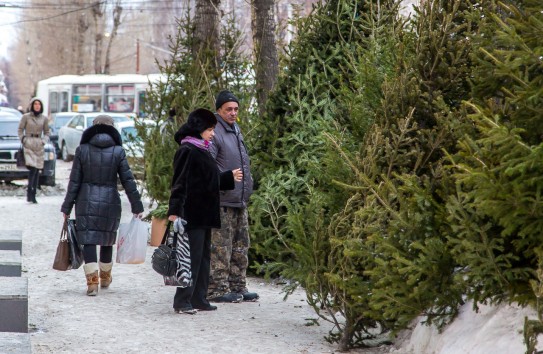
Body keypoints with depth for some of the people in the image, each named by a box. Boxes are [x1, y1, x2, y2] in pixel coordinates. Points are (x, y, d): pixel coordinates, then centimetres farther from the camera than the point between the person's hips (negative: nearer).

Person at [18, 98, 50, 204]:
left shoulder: (44, 118, 6)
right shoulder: (26, 117, 0)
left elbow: (46, 132, 15)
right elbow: (20, 130, 7)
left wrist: (44, 141, 0)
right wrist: (23, 140, -4)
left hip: (39, 146, 3)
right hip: (28, 145, -3)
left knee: (37, 170, 3)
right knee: (32, 168, -19)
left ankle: (33, 195, 7)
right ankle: (29, 191, -11)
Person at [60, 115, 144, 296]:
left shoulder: (82, 150, -3)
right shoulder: (118, 152, -3)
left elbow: (74, 181, -2)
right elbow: (128, 181, -3)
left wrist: (67, 207, 4)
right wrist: (137, 206, 3)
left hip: (86, 202, -1)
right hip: (110, 202, 1)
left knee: (88, 241, -2)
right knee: (107, 240, 17)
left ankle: (92, 281, -14)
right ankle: (105, 277, 33)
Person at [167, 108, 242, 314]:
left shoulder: (202, 151, 16)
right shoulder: (187, 151, -13)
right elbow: (180, 183, -20)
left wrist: (230, 177, 30)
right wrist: (175, 211, -25)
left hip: (204, 215, 10)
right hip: (192, 214, -10)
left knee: (203, 257, 12)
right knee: (192, 257, -8)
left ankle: (198, 299, 17)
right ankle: (182, 301, -3)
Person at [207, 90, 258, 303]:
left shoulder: (236, 130, 18)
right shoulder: (213, 132, -12)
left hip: (240, 201, 9)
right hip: (222, 200, -9)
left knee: (240, 247, 13)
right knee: (220, 248, -7)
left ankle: (238, 287, 20)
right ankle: (217, 289, -3)